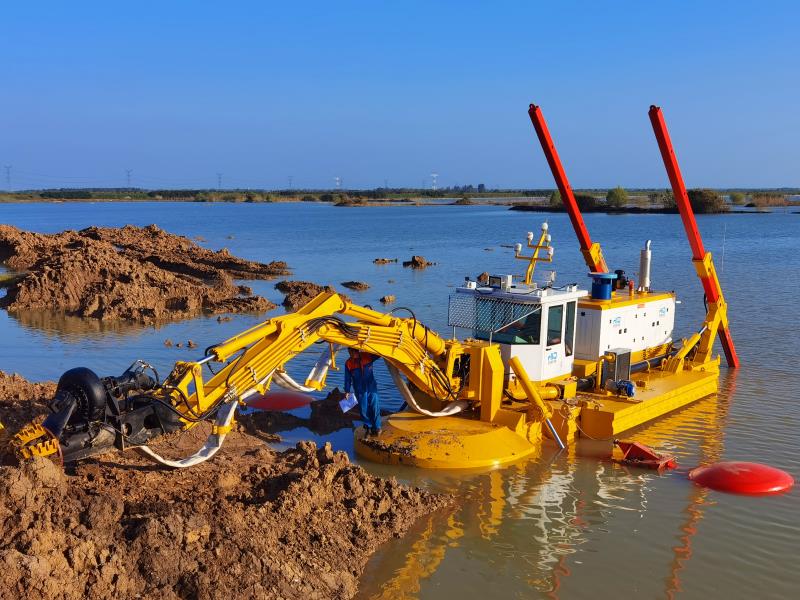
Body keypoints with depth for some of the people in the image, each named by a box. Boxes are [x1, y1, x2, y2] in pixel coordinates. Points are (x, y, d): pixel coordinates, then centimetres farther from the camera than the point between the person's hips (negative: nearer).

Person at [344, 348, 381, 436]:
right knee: (364, 409, 2)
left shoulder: (368, 356, -9)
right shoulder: (348, 363, -8)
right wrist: (347, 391, 1)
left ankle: (376, 427, 11)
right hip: (360, 390, 0)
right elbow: (347, 379, -1)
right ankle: (368, 427, 19)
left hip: (371, 388, 0)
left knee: (375, 407, -2)